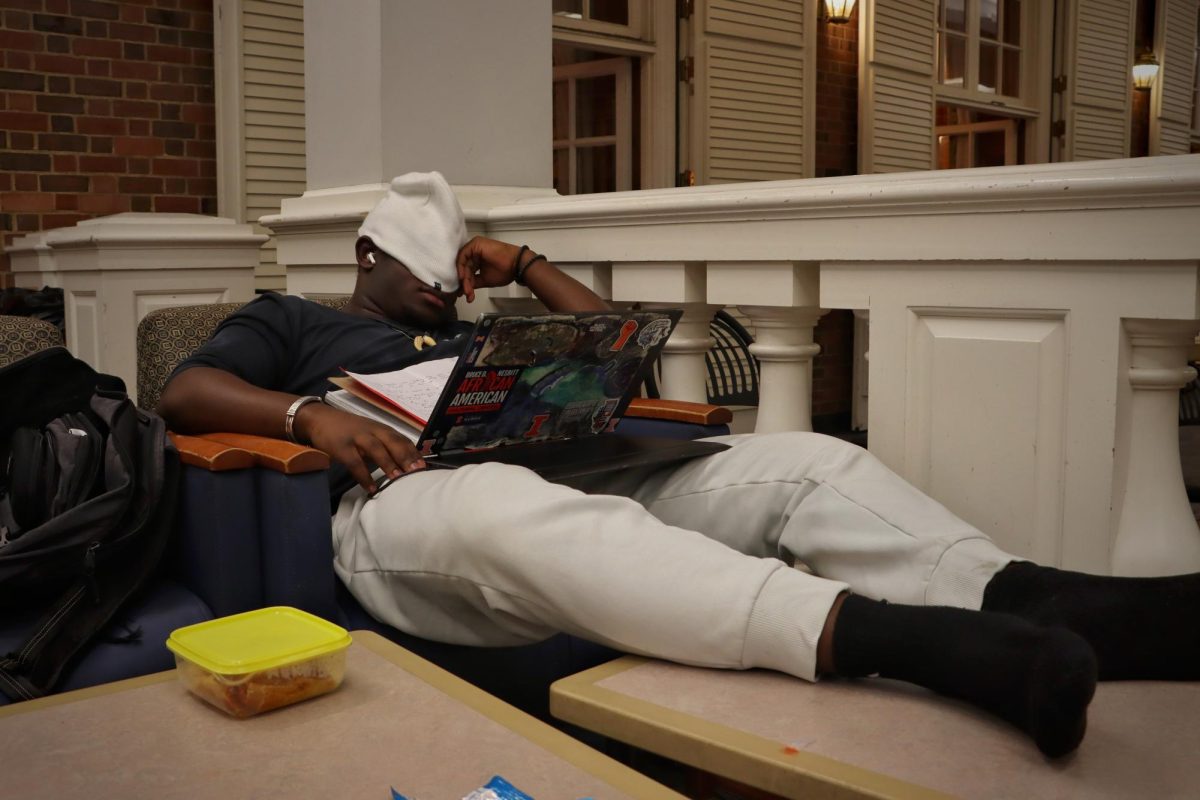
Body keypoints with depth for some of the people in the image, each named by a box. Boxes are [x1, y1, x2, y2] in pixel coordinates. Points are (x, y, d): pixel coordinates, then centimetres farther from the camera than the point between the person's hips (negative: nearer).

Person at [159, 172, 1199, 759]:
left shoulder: (469, 333, 39)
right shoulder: (288, 321, 27)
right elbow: (185, 392, 8)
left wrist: (521, 265, 31)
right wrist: (310, 415, -10)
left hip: (553, 474, 6)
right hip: (403, 501, -6)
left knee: (803, 460, -12)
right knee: (512, 509, -44)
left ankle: (1017, 598, -36)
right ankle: (919, 640, -60)